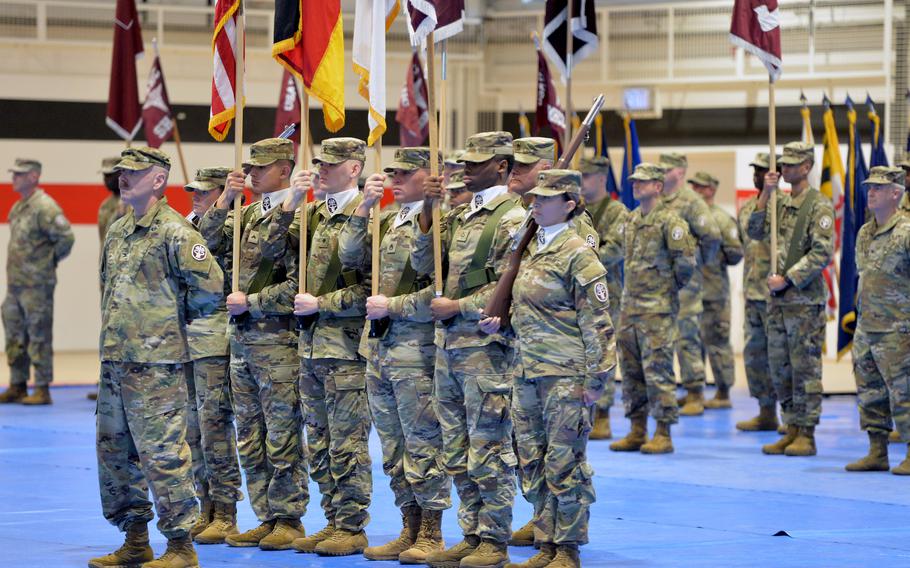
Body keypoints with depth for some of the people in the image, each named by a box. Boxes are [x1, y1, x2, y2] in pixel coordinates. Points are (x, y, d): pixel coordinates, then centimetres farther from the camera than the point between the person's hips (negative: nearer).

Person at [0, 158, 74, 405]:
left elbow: (66, 237, -20)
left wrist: (49, 261, -9)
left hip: (37, 285, -9)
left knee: (39, 338, -4)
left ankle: (42, 390, 0)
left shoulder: (44, 207, -14)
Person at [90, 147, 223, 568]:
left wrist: (176, 315, -2)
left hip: (154, 363, -9)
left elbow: (210, 285, -16)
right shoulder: (117, 231, 15)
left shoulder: (173, 232, -11)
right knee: (114, 450, 13)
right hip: (114, 359, 9)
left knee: (162, 453, -7)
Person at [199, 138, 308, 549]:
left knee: (282, 437, -2)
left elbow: (298, 283, -17)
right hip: (241, 337, 8)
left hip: (277, 338, -8)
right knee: (250, 438, 11)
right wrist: (225, 200, -4)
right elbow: (210, 242, 6)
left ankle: (289, 520, 6)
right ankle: (268, 518, 18)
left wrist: (251, 302, -14)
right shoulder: (248, 213, 14)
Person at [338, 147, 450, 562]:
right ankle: (410, 529, 19)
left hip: (416, 349, -8)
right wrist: (363, 208, -1)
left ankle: (431, 534, 4)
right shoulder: (387, 221, 16)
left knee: (422, 443, -4)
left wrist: (392, 306, -14)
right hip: (379, 347, 8)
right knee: (393, 446, 12)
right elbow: (350, 257, 8)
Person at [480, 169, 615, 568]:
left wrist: (596, 380, -13)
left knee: (564, 463, -3)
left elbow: (597, 323, -11)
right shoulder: (530, 249, 13)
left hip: (565, 375, -8)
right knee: (532, 463, 10)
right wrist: (499, 322, 4)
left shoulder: (577, 254, -9)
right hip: (527, 371, 8)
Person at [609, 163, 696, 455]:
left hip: (657, 308, -8)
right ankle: (637, 432, 18)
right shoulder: (631, 219, 13)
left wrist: (671, 287, -2)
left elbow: (686, 261, -15)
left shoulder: (669, 220, -12)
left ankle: (663, 435, -2)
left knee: (658, 370, -7)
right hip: (630, 306, 8)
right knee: (630, 370, 10)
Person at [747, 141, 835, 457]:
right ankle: (791, 430, 16)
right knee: (779, 366, 9)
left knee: (805, 367, -4)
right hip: (778, 300, 8)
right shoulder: (782, 204, 14)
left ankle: (806, 435, -1)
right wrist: (765, 194, -2)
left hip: (805, 300, -8)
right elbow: (756, 232, 7)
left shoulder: (819, 206, -9)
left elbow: (822, 253, -15)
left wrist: (787, 279, -17)